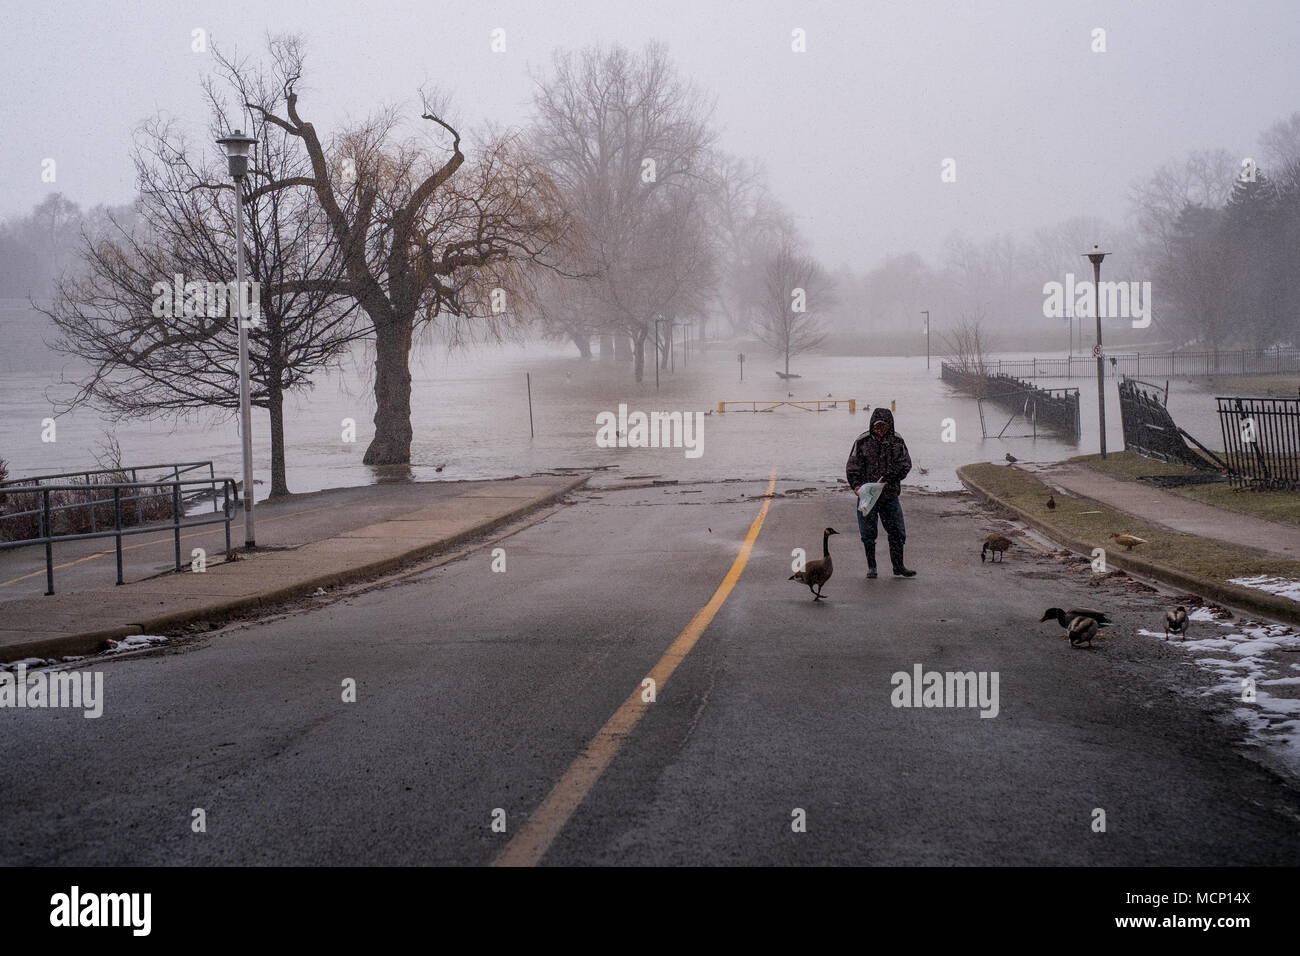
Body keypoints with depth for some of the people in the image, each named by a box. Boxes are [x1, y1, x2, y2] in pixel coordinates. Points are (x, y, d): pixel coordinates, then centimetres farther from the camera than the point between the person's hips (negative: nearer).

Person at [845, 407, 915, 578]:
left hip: (890, 495, 2)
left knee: (897, 532, 5)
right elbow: (852, 466, -2)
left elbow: (906, 464, 2)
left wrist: (890, 475, -16)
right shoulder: (863, 441, -5)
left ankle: (898, 566, 19)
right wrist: (856, 485, -18)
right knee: (868, 533, 5)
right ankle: (871, 567, 19)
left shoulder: (897, 441, 2)